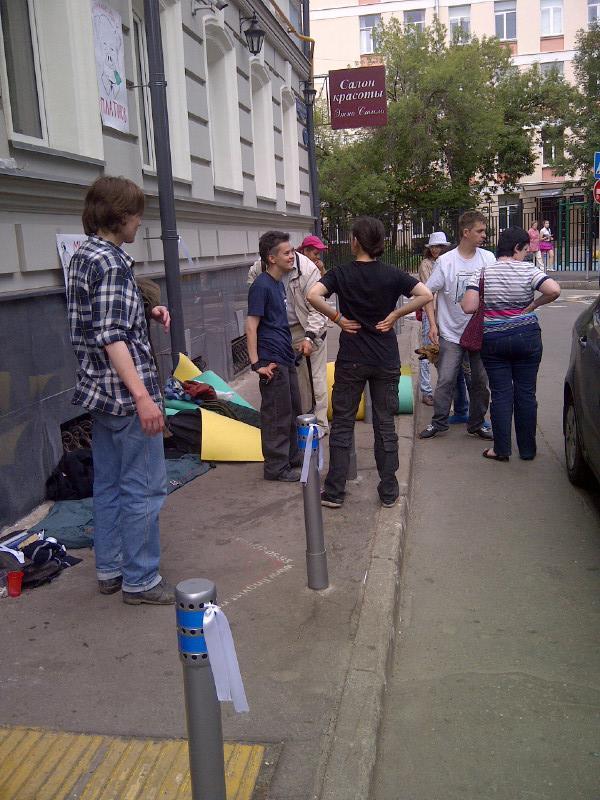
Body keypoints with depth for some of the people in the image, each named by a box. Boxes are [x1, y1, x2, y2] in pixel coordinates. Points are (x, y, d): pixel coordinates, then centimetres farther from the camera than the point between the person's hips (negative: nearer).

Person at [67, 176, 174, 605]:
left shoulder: (83, 256, 13)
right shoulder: (111, 263, -16)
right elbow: (111, 337, -23)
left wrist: (145, 313, 10)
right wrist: (142, 396, -26)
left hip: (100, 391, 10)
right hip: (125, 392, -10)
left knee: (109, 484, 16)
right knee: (145, 488, 0)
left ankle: (110, 569, 27)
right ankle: (140, 580, 9)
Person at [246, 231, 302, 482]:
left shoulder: (278, 283, 12)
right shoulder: (262, 286, -15)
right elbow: (251, 326, -19)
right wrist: (256, 363, -22)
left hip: (286, 359, 10)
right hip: (273, 363, -10)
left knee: (293, 412, 18)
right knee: (277, 416, -1)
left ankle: (292, 460, 31)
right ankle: (276, 468, 10)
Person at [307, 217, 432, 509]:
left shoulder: (341, 274, -6)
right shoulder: (392, 274, -3)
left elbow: (313, 295, -20)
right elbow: (426, 295, -13)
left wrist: (336, 317, -9)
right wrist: (396, 314, -6)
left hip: (350, 361, -1)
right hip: (386, 361, 1)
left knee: (342, 424, 9)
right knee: (385, 425, 10)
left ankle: (334, 492, 12)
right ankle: (388, 491, 16)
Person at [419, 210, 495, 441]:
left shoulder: (488, 258, 1)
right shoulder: (445, 261, -7)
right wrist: (433, 324, -11)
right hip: (452, 333, -3)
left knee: (480, 381, 9)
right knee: (446, 380, -1)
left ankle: (476, 424, 24)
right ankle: (438, 422, 14)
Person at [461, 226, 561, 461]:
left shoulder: (482, 273, -5)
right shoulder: (529, 270, -6)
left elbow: (468, 307, -13)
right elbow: (554, 290, -21)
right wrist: (533, 305, -5)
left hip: (493, 340, 0)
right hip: (527, 338, 0)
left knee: (501, 393, 5)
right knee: (526, 392, 8)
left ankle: (501, 449, 8)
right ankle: (527, 449, 16)